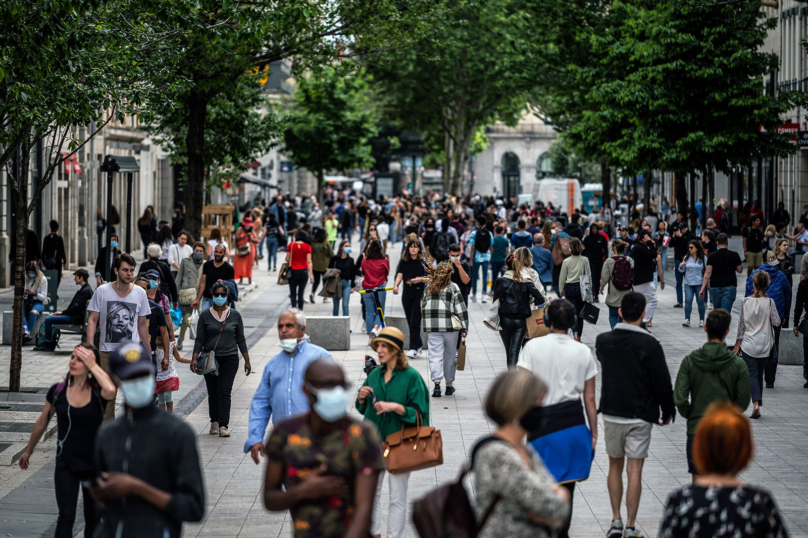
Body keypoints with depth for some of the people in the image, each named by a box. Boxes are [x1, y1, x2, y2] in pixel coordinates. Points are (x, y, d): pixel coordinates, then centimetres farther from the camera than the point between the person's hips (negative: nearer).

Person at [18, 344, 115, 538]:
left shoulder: (98, 393, -11)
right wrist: (28, 451, 20)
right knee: (66, 517, -9)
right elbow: (42, 422, 10)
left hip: (94, 464, 0)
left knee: (93, 518, 13)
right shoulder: (58, 391, -5)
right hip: (66, 464, 0)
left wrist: (93, 365, -27)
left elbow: (110, 390, -38)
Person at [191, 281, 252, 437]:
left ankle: (223, 425, -13)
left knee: (224, 392, -10)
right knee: (212, 393, 6)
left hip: (229, 359, -1)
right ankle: (214, 421, 20)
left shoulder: (235, 315, 4)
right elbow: (199, 339, 3)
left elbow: (241, 340, 9)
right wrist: (194, 358, -7)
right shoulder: (205, 315, 3)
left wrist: (247, 361, 7)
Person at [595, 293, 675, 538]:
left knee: (615, 466, 16)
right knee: (635, 470, 1)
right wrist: (668, 411, 4)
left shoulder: (603, 341, -3)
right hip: (641, 416, -3)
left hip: (611, 413, 3)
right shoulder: (650, 345, -14)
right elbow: (662, 382, -10)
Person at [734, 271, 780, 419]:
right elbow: (776, 322, -8)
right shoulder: (769, 302, -8)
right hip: (764, 345, 1)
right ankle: (757, 404, 17)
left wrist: (737, 345, 7)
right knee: (759, 375, 14)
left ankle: (756, 404, -20)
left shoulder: (746, 302, -5)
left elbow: (741, 325, -1)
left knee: (752, 375, -2)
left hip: (748, 344, -1)